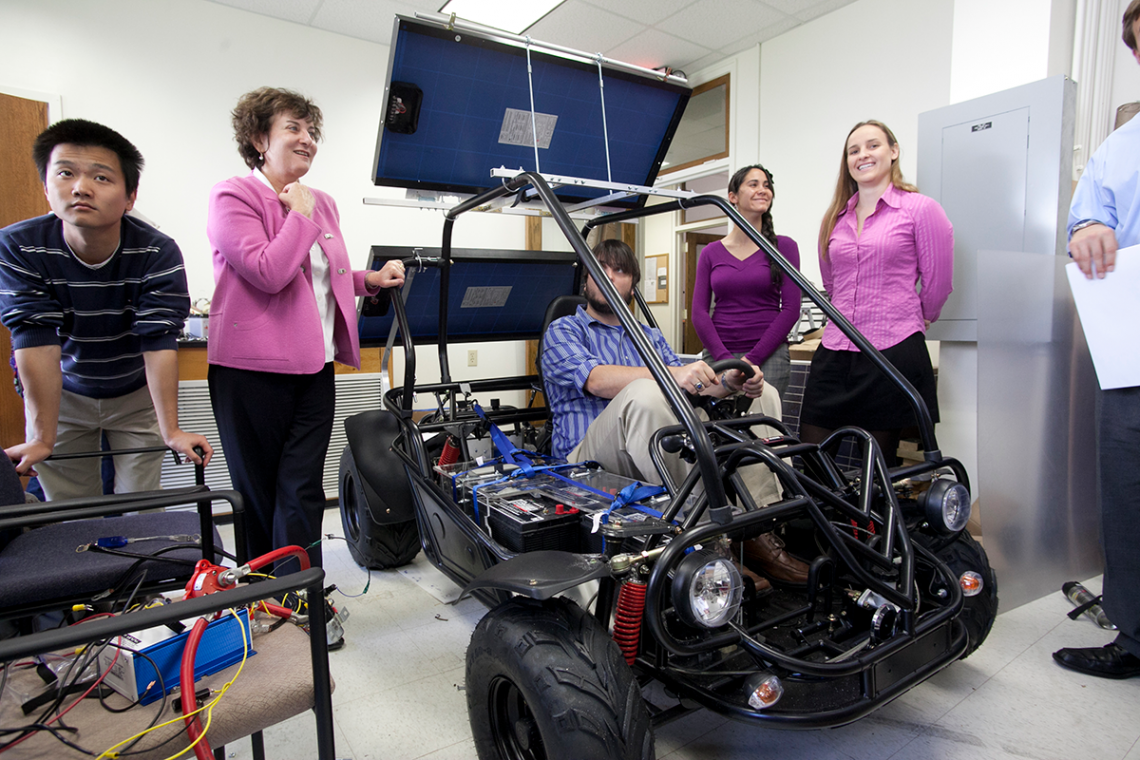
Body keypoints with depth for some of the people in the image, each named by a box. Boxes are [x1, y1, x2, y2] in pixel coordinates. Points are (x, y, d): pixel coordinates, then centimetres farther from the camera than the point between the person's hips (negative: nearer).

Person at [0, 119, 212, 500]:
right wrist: (43, 439, -22)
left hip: (136, 394, 0)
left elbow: (159, 344, -25)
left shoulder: (158, 253, -23)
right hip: (61, 395, 1)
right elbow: (36, 342, -22)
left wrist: (171, 431, -29)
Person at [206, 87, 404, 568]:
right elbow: (268, 273, -20)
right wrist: (300, 215, -9)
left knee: (303, 492, 5)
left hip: (314, 367, 5)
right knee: (258, 493, 8)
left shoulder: (322, 203, 15)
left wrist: (371, 280, 8)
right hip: (251, 369, -5)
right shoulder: (233, 196, -6)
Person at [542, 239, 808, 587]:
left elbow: (687, 388, 13)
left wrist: (728, 381, -10)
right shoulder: (562, 331, 7)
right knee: (644, 393, -36)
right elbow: (597, 379, -15)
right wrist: (672, 374, -30)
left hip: (664, 454, 6)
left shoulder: (650, 336, 26)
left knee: (761, 393, -3)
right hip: (591, 460, -6)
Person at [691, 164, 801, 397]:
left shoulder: (784, 247, 5)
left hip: (768, 356, -1)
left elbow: (791, 309, -1)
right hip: (718, 355, 2)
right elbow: (699, 312, 4)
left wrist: (752, 358, -9)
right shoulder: (711, 253, 9)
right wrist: (725, 359, -8)